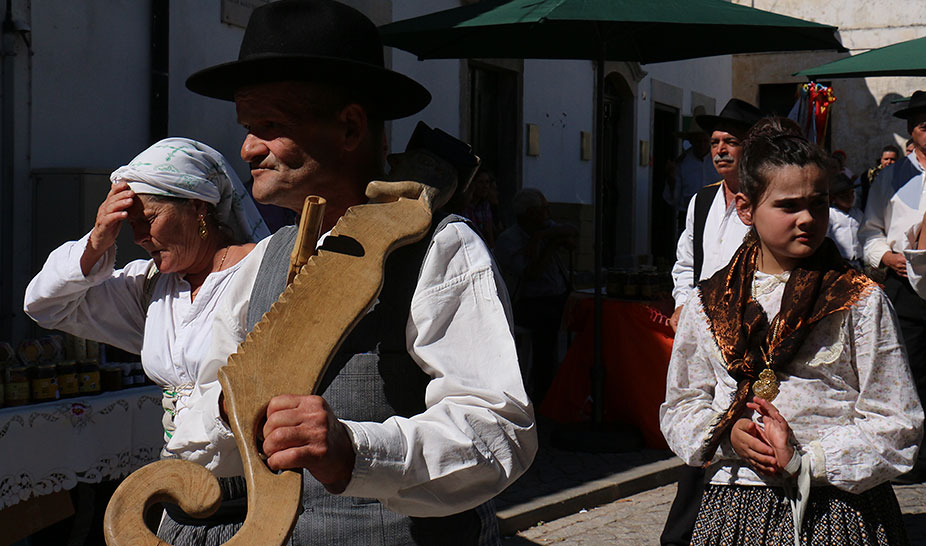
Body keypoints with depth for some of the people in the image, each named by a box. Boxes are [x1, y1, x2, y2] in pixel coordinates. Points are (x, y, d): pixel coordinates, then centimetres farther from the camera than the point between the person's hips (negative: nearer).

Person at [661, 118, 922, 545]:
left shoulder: (861, 302, -3)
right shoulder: (708, 305, 6)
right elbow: (681, 406, 12)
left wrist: (804, 461, -16)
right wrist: (726, 434, -9)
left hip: (841, 509, -2)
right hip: (735, 508, 2)